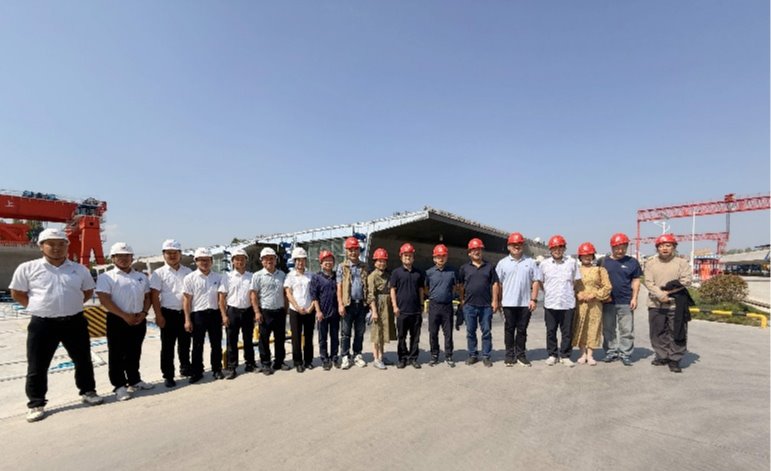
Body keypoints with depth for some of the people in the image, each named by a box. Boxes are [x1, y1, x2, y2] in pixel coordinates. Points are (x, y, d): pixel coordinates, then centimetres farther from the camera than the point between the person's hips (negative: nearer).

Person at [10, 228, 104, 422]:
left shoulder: (79, 269, 4)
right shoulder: (27, 268, -3)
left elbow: (88, 291, 15)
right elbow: (17, 293, 4)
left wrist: (71, 305, 5)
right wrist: (39, 307, -2)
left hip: (75, 322, 2)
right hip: (42, 324, -2)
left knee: (83, 360, 12)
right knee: (37, 366, 7)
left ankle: (88, 391, 29)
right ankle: (36, 404, 23)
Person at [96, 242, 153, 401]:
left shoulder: (141, 277, 11)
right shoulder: (106, 277, -5)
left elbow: (147, 297, 13)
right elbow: (104, 300, -13)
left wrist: (143, 313, -4)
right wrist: (125, 316, -16)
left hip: (139, 320, 5)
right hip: (117, 320, -5)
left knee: (134, 353, 15)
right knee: (117, 355, 3)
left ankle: (134, 380, 27)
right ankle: (119, 386, 14)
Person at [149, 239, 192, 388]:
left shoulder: (188, 272, 6)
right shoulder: (159, 273, -3)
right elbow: (154, 296, -7)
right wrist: (159, 316, -12)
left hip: (185, 313, 3)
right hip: (168, 313, -3)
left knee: (185, 343, 14)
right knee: (167, 346, 5)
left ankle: (185, 367, 31)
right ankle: (168, 376, 16)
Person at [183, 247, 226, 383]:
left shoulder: (218, 277, 4)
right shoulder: (190, 278, -4)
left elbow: (221, 297, 5)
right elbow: (187, 300, -4)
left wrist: (223, 315, 0)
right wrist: (187, 320, -6)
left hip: (214, 313, 2)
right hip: (198, 314, -2)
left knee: (216, 344, 10)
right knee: (198, 345, 7)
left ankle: (217, 370, 23)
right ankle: (196, 372, 21)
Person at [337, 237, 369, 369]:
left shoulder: (364, 267, 9)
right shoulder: (342, 267, 1)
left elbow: (367, 286, 11)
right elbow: (339, 287, -3)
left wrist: (368, 301, 4)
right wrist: (340, 304, -10)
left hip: (361, 303, 3)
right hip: (348, 303, -3)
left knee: (360, 332, 10)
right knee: (346, 332, 5)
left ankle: (357, 355, 23)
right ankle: (346, 357, 15)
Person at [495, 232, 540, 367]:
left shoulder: (530, 262, 5)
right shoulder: (502, 263, 3)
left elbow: (535, 281, 4)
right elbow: (498, 283, 3)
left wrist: (533, 299, -3)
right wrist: (498, 301, 0)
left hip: (525, 303, 1)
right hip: (508, 303, 0)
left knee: (522, 330, 9)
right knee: (509, 330, 7)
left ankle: (521, 355, 21)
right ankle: (510, 355, 17)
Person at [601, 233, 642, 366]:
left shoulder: (632, 262, 3)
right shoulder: (603, 262, 3)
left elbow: (636, 281, 5)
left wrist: (634, 298, -1)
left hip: (626, 302, -1)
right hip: (608, 302, 1)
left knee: (627, 330, 5)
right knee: (608, 329, 10)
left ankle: (625, 354, 16)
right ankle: (611, 352, 21)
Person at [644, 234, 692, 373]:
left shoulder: (682, 263, 2)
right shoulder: (651, 263, 5)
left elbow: (685, 282, -6)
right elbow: (648, 282, -3)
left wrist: (670, 291, -15)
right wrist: (660, 295, -16)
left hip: (676, 304, -2)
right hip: (656, 304, 2)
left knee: (677, 334, 2)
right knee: (658, 333, 11)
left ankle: (674, 359, 14)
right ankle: (662, 356, 25)